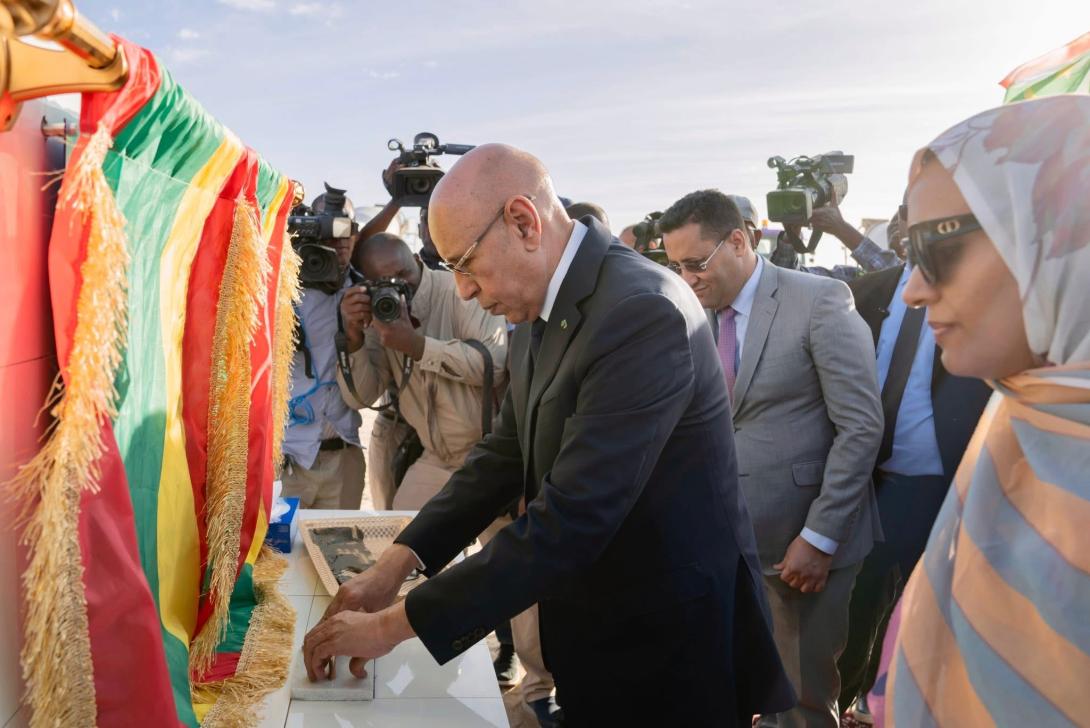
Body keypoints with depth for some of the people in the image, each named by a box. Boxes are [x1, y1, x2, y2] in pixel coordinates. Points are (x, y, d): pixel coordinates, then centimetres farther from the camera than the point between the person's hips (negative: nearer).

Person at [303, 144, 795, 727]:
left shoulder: (642, 313, -27)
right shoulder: (542, 310, 1)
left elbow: (570, 522, -30)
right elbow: (506, 452, 8)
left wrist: (396, 623, -23)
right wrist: (396, 564, -3)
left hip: (666, 645, -7)